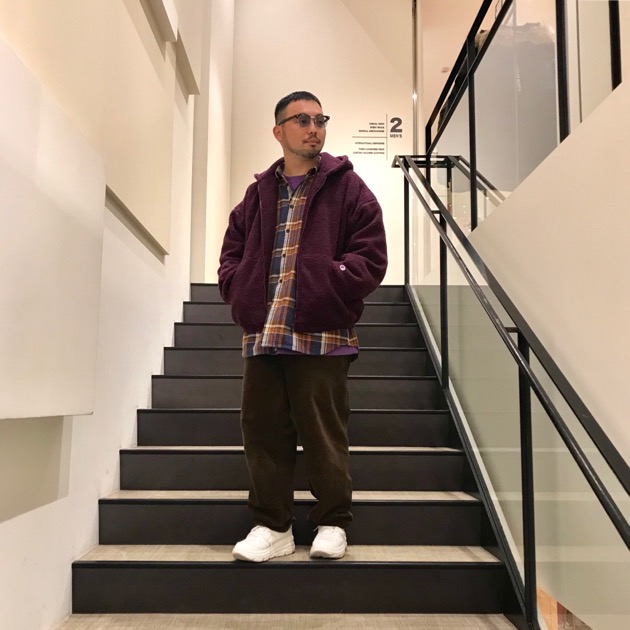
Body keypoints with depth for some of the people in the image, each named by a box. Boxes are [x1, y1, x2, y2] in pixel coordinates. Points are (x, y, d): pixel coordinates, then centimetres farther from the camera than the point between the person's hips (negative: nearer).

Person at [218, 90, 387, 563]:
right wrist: (239, 288, 3)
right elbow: (232, 253, 22)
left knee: (323, 433, 2)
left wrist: (327, 284, -14)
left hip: (321, 332, -4)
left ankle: (332, 524, 20)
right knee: (263, 430, 7)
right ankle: (273, 527, 21)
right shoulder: (259, 193, 19)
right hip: (262, 332, 5)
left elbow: (371, 256, -2)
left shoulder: (346, 187, 6)